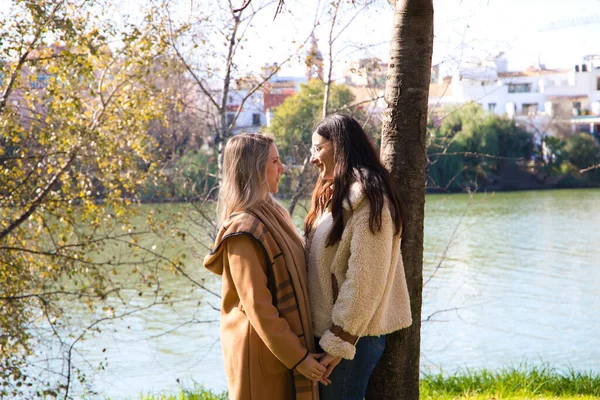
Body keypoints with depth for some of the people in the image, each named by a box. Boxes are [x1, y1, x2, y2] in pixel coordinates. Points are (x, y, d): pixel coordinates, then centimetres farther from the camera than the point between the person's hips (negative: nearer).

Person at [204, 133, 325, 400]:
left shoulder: (271, 213, 8)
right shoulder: (244, 229, -19)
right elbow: (258, 307, -20)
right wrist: (297, 356, -18)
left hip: (284, 342, 8)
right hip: (262, 350, -8)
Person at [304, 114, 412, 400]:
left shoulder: (365, 197, -14)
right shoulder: (338, 194, 15)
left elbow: (365, 279, -20)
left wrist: (340, 341, -18)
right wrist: (329, 335, 11)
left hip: (350, 335, -9)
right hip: (326, 330, 9)